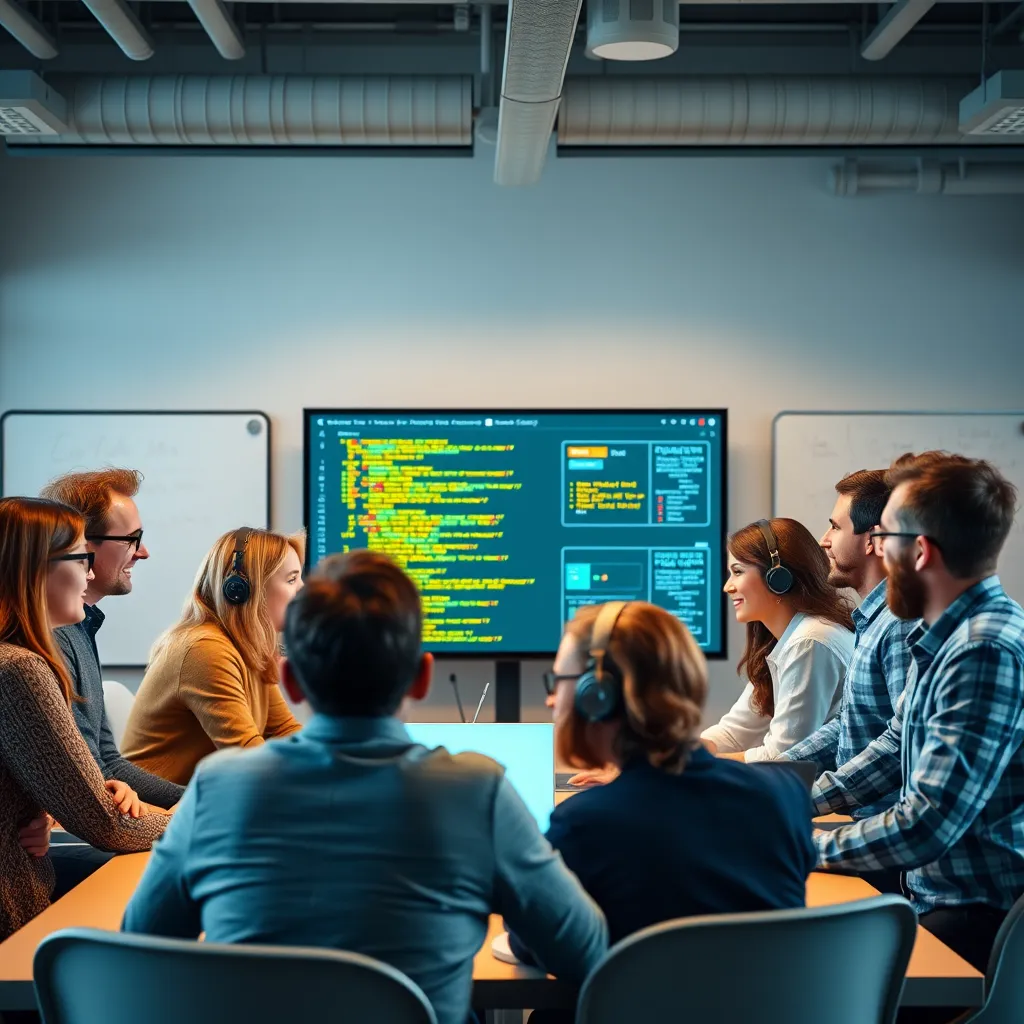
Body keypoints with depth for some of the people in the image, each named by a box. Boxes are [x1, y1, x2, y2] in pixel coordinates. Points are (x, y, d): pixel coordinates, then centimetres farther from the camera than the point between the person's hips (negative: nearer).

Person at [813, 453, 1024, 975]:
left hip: (979, 919, -9)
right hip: (933, 891, 9)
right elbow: (894, 750, 19)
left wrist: (808, 847, -14)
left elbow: (927, 825, -27)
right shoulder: (942, 636, 7)